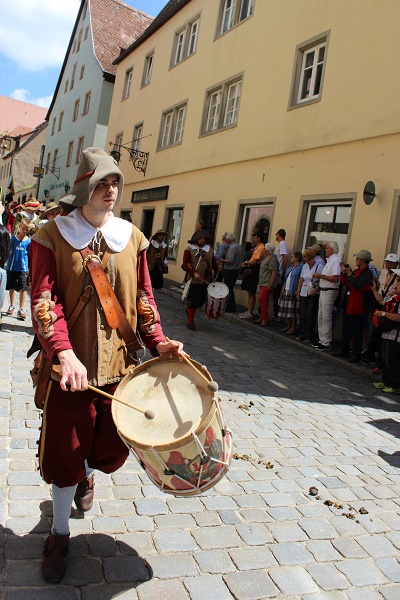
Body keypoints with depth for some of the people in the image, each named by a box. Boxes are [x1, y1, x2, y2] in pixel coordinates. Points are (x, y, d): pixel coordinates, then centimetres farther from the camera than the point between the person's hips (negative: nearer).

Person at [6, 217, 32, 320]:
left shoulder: (29, 241, -3)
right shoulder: (13, 238, -3)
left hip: (23, 268, -1)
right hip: (11, 267, 1)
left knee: (22, 289, 1)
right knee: (11, 287, 13)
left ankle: (21, 309, 10)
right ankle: (12, 306, 31)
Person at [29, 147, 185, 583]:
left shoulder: (131, 237, 6)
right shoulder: (52, 235, -4)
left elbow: (143, 298, 9)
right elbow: (44, 301, -12)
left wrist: (157, 342, -5)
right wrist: (63, 353, -27)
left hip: (119, 364, 3)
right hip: (70, 367, -3)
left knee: (112, 446, 13)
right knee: (64, 450, 8)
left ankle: (85, 475, 50)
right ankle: (59, 532, 34)